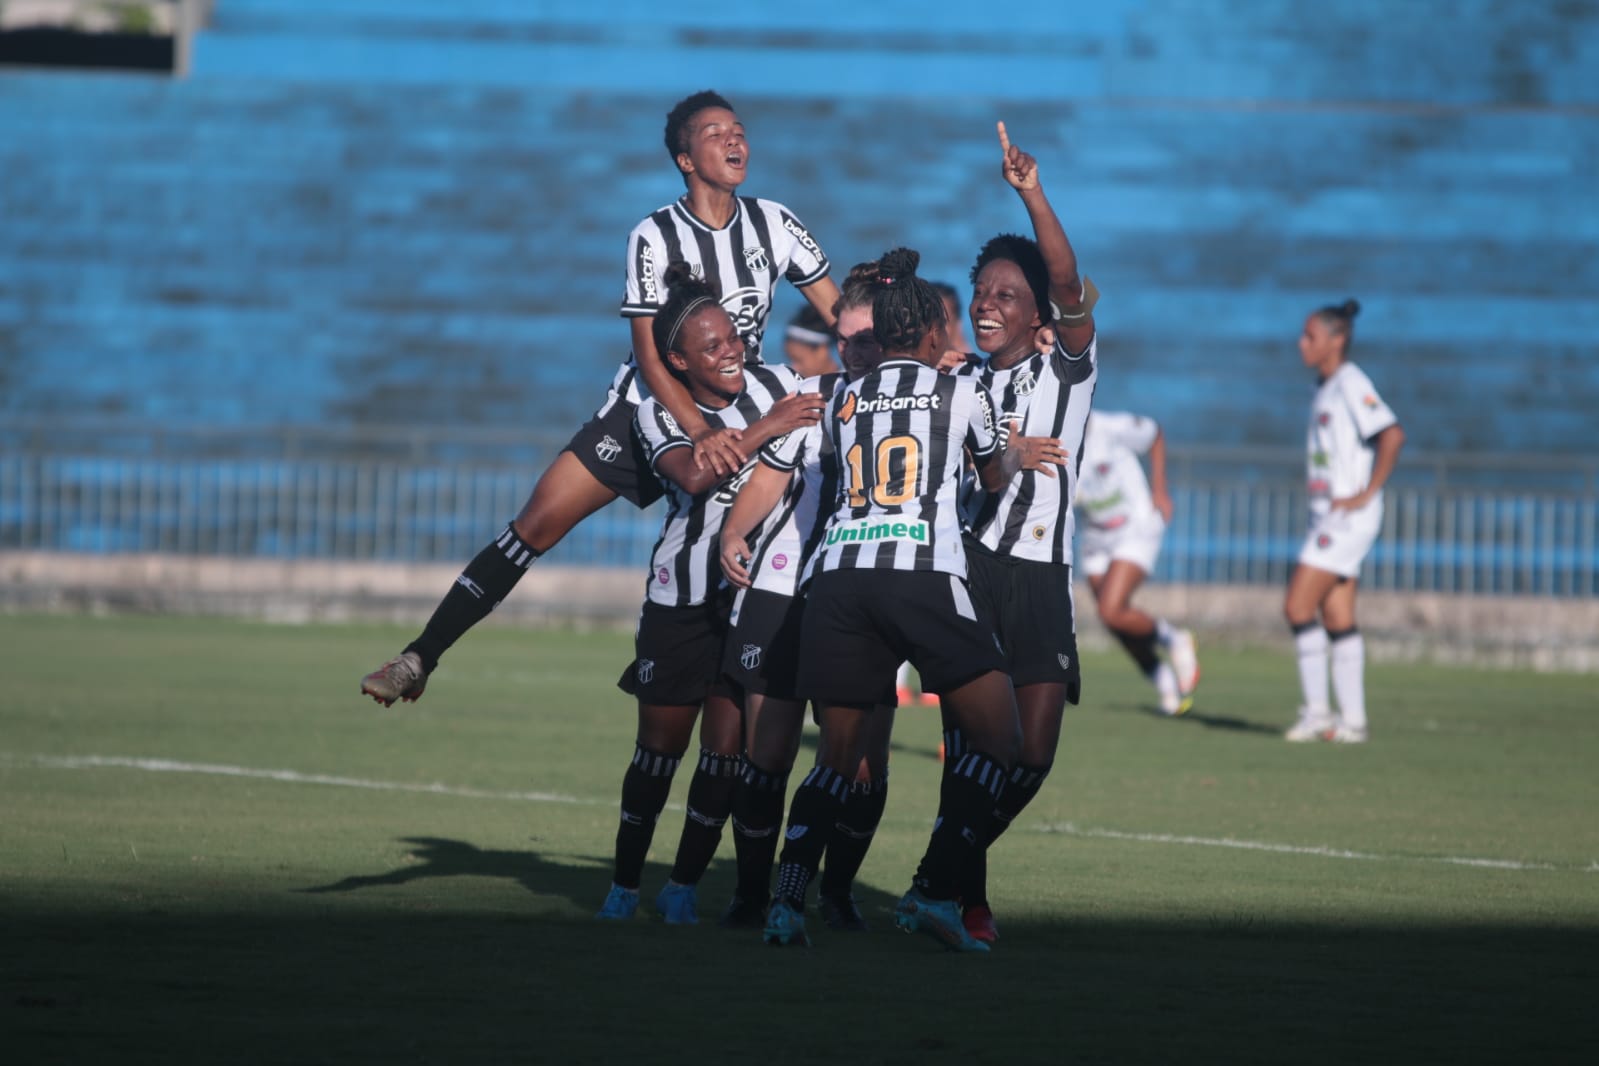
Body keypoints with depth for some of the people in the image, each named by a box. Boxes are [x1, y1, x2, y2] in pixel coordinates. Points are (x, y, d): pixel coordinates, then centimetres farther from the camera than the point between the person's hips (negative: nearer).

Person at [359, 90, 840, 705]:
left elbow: (845, 320, 4)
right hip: (651, 407, -3)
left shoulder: (773, 225, -3)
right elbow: (651, 355, -21)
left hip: (735, 417, 3)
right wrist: (701, 435, -34)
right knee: (539, 523, -10)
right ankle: (420, 658, -6)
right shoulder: (655, 237, -13)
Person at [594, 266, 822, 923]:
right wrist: (763, 430, -28)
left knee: (726, 749, -3)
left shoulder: (776, 385, 2)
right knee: (660, 747, 3)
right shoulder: (658, 414, -4)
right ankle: (625, 885, 16)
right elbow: (693, 475, -23)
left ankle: (685, 885, 7)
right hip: (681, 601, -1)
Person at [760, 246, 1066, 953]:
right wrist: (1017, 455, 54)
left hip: (837, 575, 4)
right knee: (997, 736, 4)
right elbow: (994, 474, 30)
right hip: (923, 575, -4)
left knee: (837, 754, 13)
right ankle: (934, 891, -10)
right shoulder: (960, 392, 12)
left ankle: (787, 900, -5)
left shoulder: (842, 405, 22)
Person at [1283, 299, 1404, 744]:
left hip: (1347, 517, -9)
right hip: (1327, 516, 9)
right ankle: (1352, 719, 9)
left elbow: (1392, 435, -23)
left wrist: (1367, 494, -20)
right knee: (1337, 620, 7)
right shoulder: (1324, 389, 15)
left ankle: (1316, 710, -6)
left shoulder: (1351, 385, -13)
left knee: (1298, 606, -11)